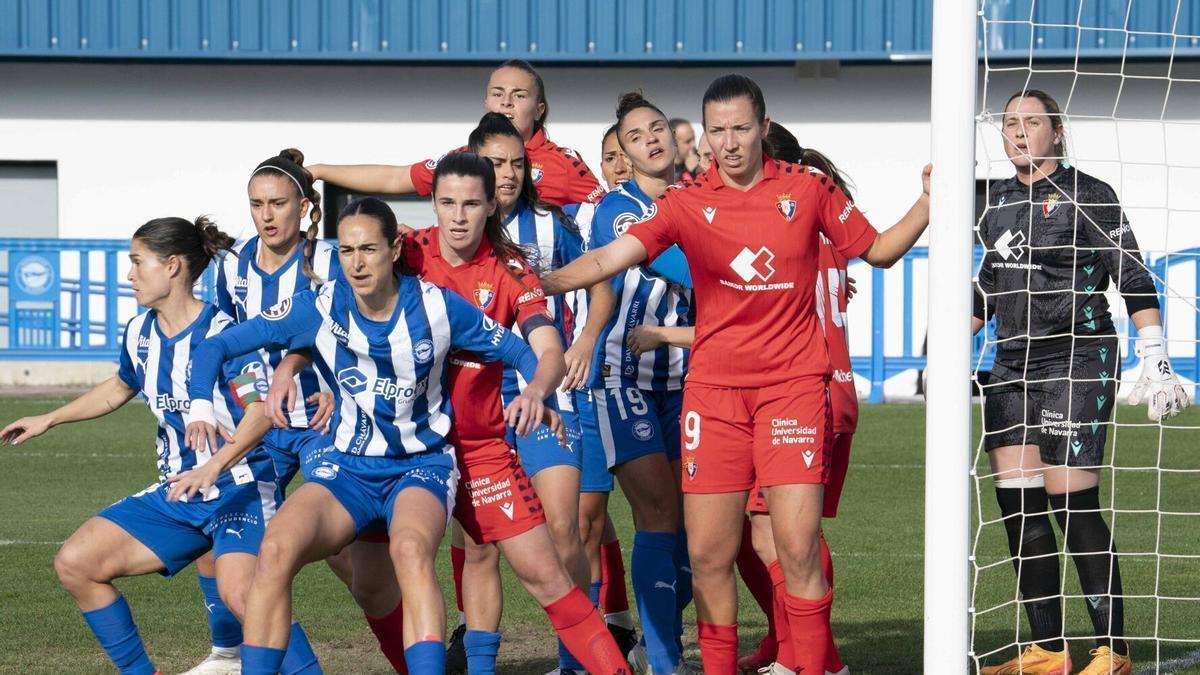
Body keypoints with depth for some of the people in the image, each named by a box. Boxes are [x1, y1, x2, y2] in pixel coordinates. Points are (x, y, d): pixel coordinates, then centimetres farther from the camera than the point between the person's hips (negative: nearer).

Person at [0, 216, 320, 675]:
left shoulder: (221, 333, -17)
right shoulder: (140, 334, 7)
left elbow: (261, 409, -27)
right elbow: (120, 388, 29)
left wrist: (214, 466, -40)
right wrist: (48, 420, 32)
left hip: (239, 489, -8)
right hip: (176, 495, 8)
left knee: (238, 592, -34)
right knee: (75, 563, 0)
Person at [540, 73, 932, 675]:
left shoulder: (807, 189, 3)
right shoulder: (687, 203, 2)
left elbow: (878, 250, 14)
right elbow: (611, 257, -7)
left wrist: (926, 205, -2)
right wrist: (540, 283, -20)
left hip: (793, 383, -1)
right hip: (713, 388, 1)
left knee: (798, 548, -11)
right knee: (708, 557, 0)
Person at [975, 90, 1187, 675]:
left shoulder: (1088, 195, -4)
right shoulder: (998, 201, 14)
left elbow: (1134, 281, -5)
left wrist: (1155, 360, -12)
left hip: (1078, 363, -6)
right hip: (1012, 366, 6)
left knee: (1071, 503, -10)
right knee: (1017, 505, 1)